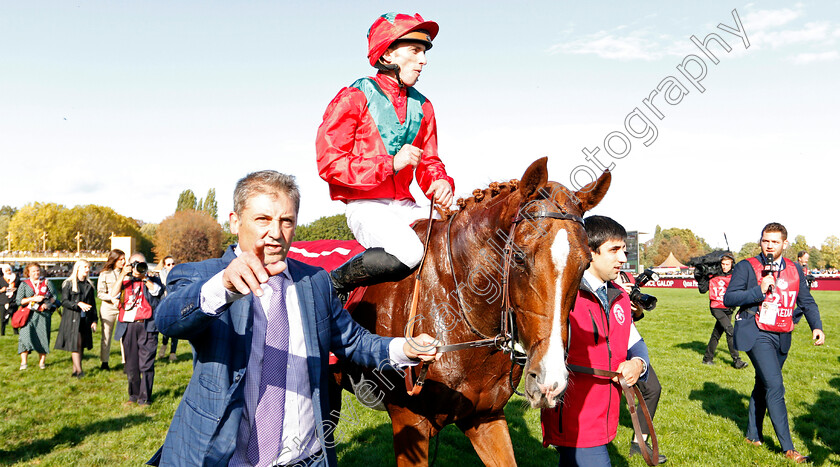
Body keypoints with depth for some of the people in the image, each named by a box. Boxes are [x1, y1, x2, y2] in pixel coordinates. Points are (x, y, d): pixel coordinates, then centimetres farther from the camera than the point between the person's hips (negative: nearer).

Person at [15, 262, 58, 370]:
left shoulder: (46, 282, 11)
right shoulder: (24, 284, 7)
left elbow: (53, 297, 12)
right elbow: (19, 301, 1)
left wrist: (48, 304, -7)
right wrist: (33, 299, -11)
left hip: (44, 314, 1)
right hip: (29, 314, -1)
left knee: (43, 336, -1)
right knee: (25, 335, -13)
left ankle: (42, 362, 7)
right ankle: (23, 362, -5)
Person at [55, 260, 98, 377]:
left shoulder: (89, 285, 12)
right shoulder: (69, 283, 0)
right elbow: (64, 302, -6)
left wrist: (94, 320, 10)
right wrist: (78, 304, -20)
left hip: (85, 319, 4)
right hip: (72, 318, -4)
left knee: (82, 346, 4)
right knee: (76, 344, -10)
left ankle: (75, 370, 13)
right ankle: (79, 371, -9)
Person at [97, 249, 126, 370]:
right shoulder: (105, 274, 2)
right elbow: (100, 293, -1)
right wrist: (112, 299, -16)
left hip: (123, 307, 1)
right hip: (108, 308, -1)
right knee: (106, 336, 7)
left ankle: (126, 362, 2)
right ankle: (104, 362, 18)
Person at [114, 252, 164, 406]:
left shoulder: (152, 280, 11)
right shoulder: (125, 282, 18)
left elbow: (157, 291, -9)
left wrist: (144, 277, -7)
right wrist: (122, 275, -5)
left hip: (146, 326, -3)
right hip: (127, 326, 3)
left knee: (146, 364, -6)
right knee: (131, 365, 9)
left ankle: (144, 398, 1)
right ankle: (133, 396, 23)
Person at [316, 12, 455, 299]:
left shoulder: (422, 106, 14)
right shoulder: (353, 99, -5)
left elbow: (429, 162, 19)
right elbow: (329, 164, -12)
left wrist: (440, 182, -7)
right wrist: (391, 163, -21)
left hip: (405, 205, 6)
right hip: (364, 205, -6)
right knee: (407, 253, -32)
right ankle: (335, 283, -10)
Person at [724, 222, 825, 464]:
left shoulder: (795, 270, 10)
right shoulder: (747, 267, -5)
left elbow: (806, 301, 15)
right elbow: (728, 299, -10)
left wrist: (816, 326, 0)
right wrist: (760, 290, -20)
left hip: (782, 337, 6)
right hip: (757, 334, -5)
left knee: (763, 385, 16)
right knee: (775, 386, -14)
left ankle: (753, 434, 30)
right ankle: (788, 448, -8)